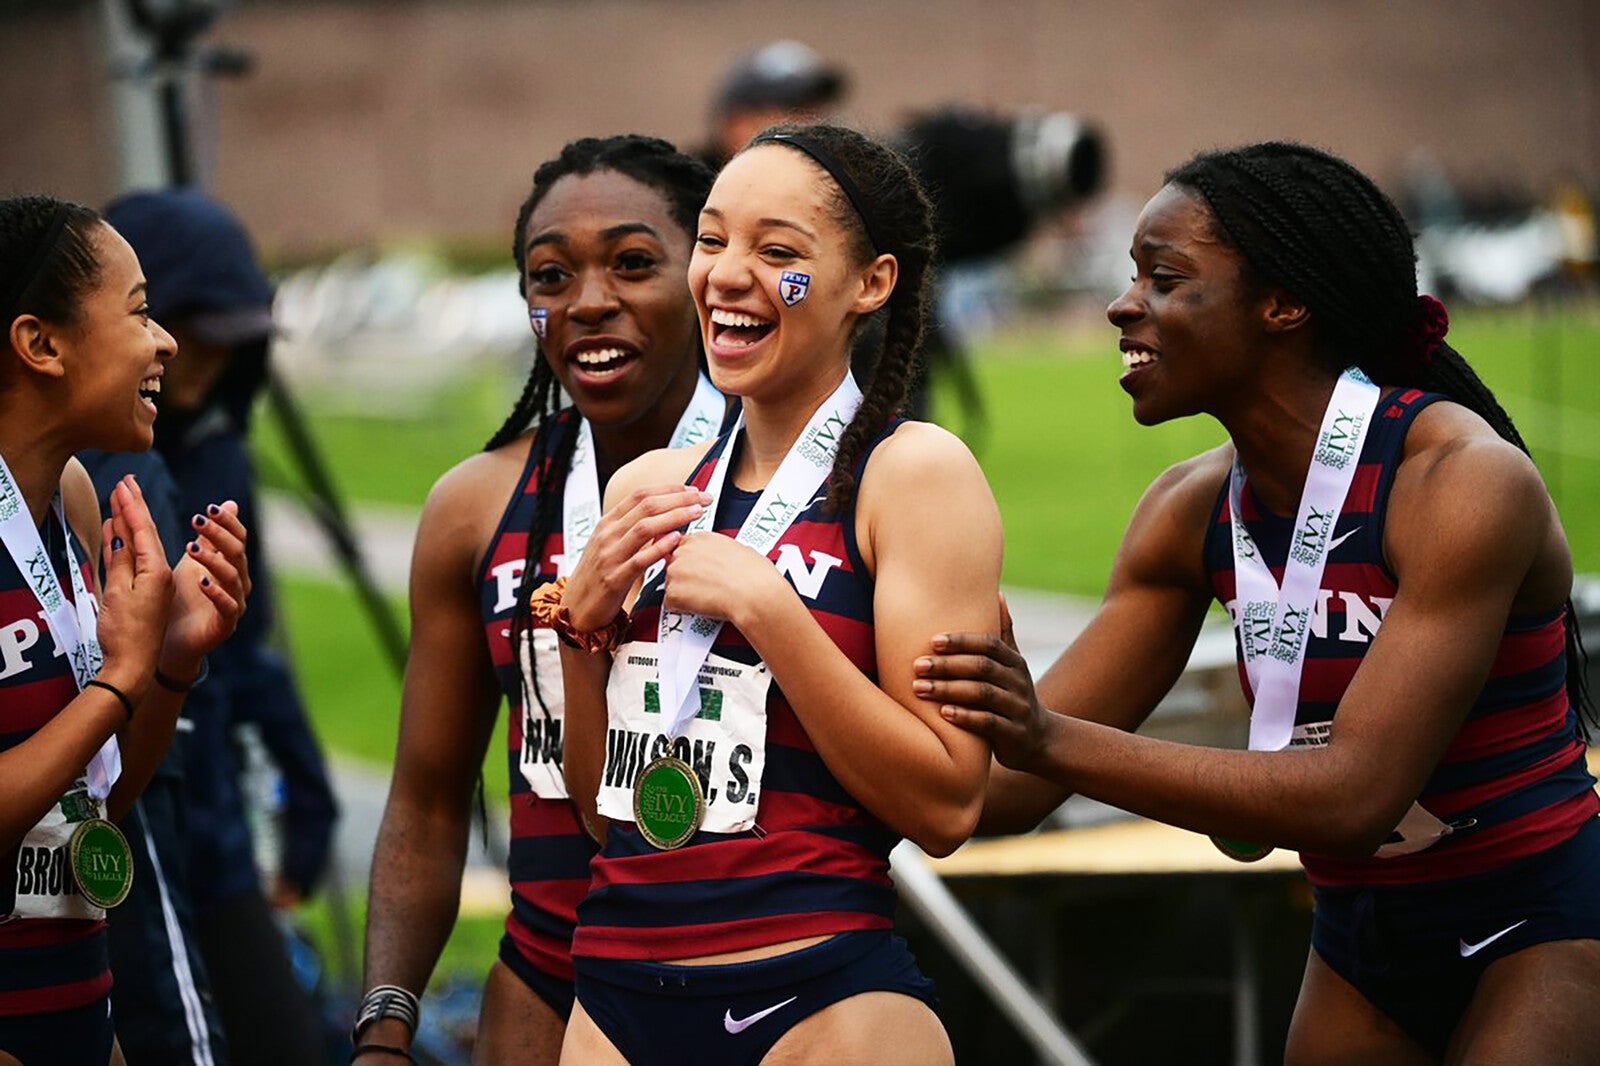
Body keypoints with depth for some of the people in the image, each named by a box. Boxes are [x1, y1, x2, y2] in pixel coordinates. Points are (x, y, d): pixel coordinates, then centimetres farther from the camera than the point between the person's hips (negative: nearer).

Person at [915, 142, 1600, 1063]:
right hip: (1365, 938, 6)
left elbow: (1356, 796, -30)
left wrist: (1055, 741, -35)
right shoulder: (1193, 511, -2)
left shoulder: (1466, 480, -22)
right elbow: (1017, 784, 0)